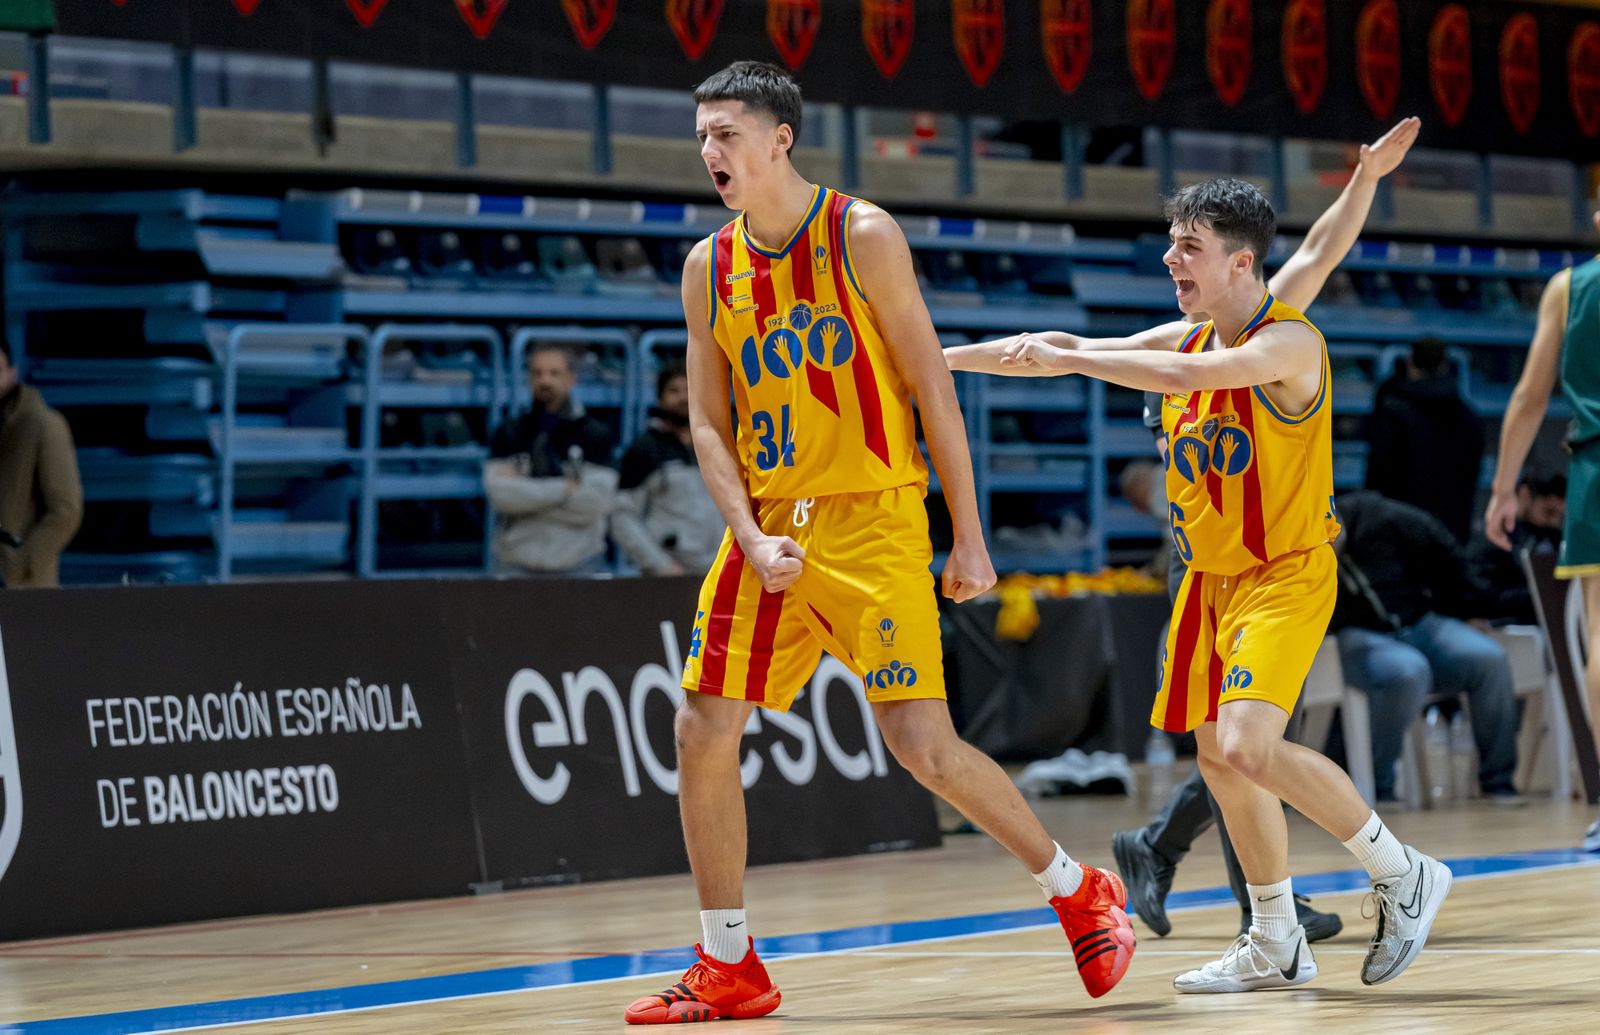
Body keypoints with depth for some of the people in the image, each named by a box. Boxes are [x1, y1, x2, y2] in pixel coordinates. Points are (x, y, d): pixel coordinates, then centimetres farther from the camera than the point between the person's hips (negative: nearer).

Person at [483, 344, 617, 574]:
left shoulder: (596, 435, 3)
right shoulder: (509, 434, 7)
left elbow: (596, 502, -9)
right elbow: (499, 491, -8)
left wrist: (528, 493, -10)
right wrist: (564, 489, -12)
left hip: (578, 562, -1)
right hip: (518, 562, 1)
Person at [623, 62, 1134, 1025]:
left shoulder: (862, 236, -7)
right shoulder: (709, 267, 7)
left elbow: (933, 387, -7)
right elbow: (709, 423, 8)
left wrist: (969, 538, -9)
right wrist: (753, 539, -8)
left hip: (872, 520, -5)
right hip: (768, 524, 5)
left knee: (924, 746, -11)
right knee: (704, 733, -1)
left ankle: (1081, 893, 9)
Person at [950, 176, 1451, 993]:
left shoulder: (1288, 342, -18)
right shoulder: (1192, 340, 7)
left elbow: (1190, 376, -35)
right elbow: (1062, 350, 10)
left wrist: (1067, 360, -32)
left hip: (1287, 575, -9)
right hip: (1211, 578, 9)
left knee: (1250, 746, -23)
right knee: (1219, 756, 11)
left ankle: (1403, 874, -5)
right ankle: (1276, 944, 23)